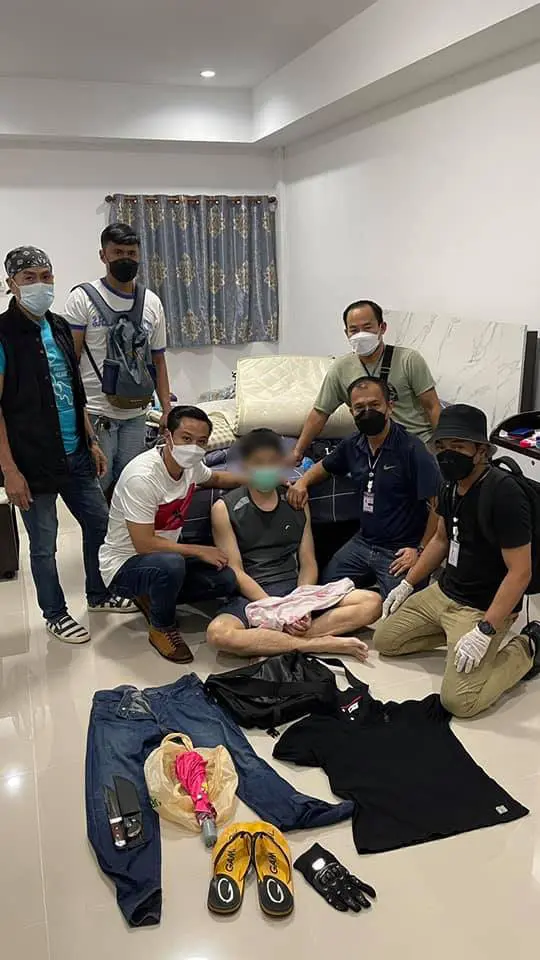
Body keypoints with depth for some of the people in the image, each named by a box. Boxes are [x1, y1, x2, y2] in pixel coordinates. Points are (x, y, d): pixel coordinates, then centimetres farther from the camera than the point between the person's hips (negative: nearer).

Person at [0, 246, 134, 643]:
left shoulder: (59, 327, 8)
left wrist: (91, 441, 14)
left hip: (76, 455, 7)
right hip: (34, 461, -7)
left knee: (99, 524, 17)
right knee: (44, 544, 8)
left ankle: (99, 594, 38)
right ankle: (56, 614, 27)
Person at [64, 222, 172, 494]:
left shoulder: (152, 303, 10)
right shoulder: (82, 298, -5)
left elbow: (158, 360, 14)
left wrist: (167, 410, 7)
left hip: (136, 415, 5)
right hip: (94, 414, -4)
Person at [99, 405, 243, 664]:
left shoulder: (190, 463, -5)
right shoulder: (142, 477, -29)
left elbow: (215, 478, 19)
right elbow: (144, 545, -29)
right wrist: (199, 551, -20)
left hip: (164, 556, 8)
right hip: (123, 564, -8)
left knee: (226, 580, -9)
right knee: (170, 565, -39)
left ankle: (153, 598, 11)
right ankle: (162, 628, -8)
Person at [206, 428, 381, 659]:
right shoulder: (225, 509, 1)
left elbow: (308, 565, 9)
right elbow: (235, 572, -6)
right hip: (251, 595, -4)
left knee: (372, 602, -15)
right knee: (218, 633, -36)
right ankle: (319, 644, -27)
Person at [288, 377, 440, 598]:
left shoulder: (411, 449, -15)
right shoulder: (353, 445, 5)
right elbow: (325, 466, 27)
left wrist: (421, 550, -16)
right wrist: (303, 481, 7)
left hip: (400, 551, -6)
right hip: (363, 542, 6)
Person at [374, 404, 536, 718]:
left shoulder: (504, 495, -25)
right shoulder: (453, 485, 2)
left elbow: (520, 572, -25)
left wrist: (484, 631, -27)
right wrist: (408, 583, 16)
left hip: (484, 607, -8)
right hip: (445, 592, 8)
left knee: (458, 701, -19)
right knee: (385, 640, 10)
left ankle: (524, 650, 4)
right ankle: (455, 634, 17)